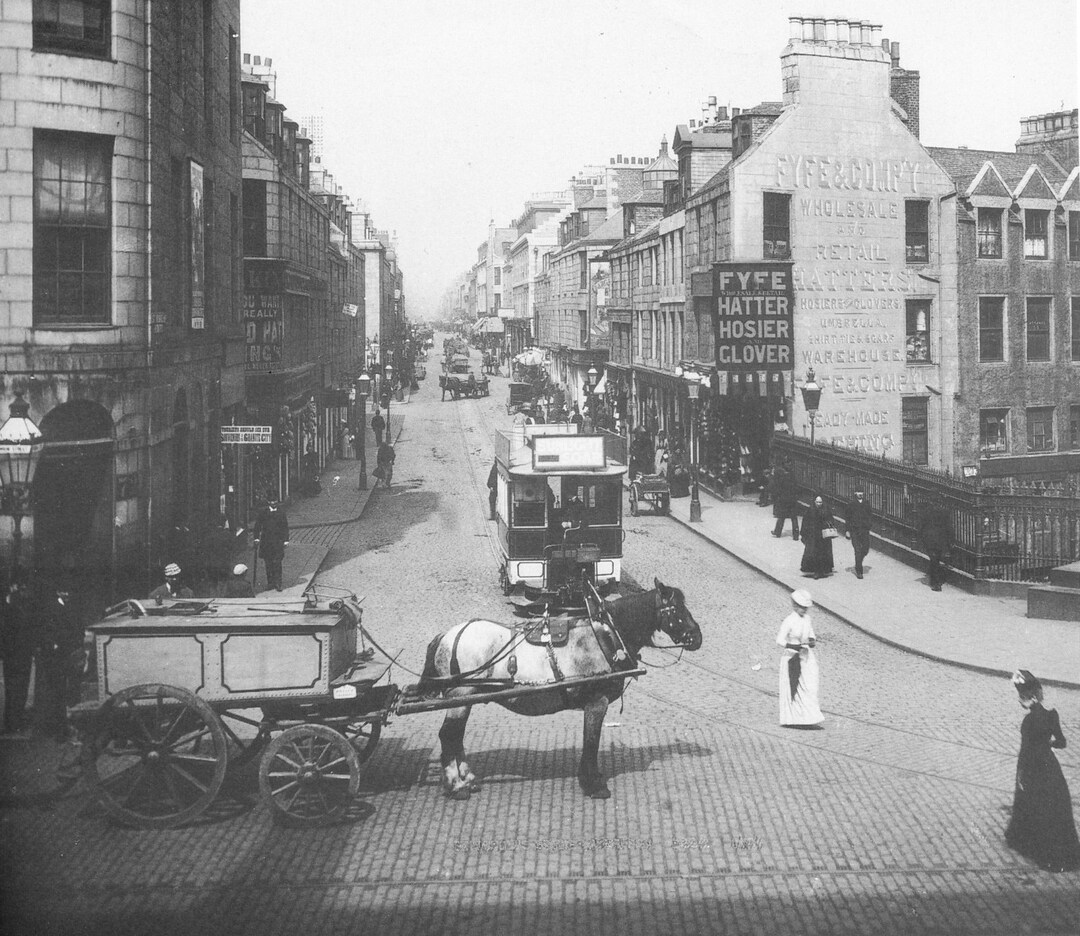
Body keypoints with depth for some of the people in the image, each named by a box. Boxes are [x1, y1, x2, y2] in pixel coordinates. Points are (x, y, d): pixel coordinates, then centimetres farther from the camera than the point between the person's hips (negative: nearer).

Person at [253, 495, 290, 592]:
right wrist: (257, 538, -3)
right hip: (266, 541, 1)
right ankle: (270, 582, 14)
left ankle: (277, 583, -3)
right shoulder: (263, 512, 3)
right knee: (268, 563, 5)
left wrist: (286, 540, 3)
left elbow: (285, 527, 6)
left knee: (277, 563, -6)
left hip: (278, 541, -1)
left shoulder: (281, 512, 3)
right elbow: (257, 525, 6)